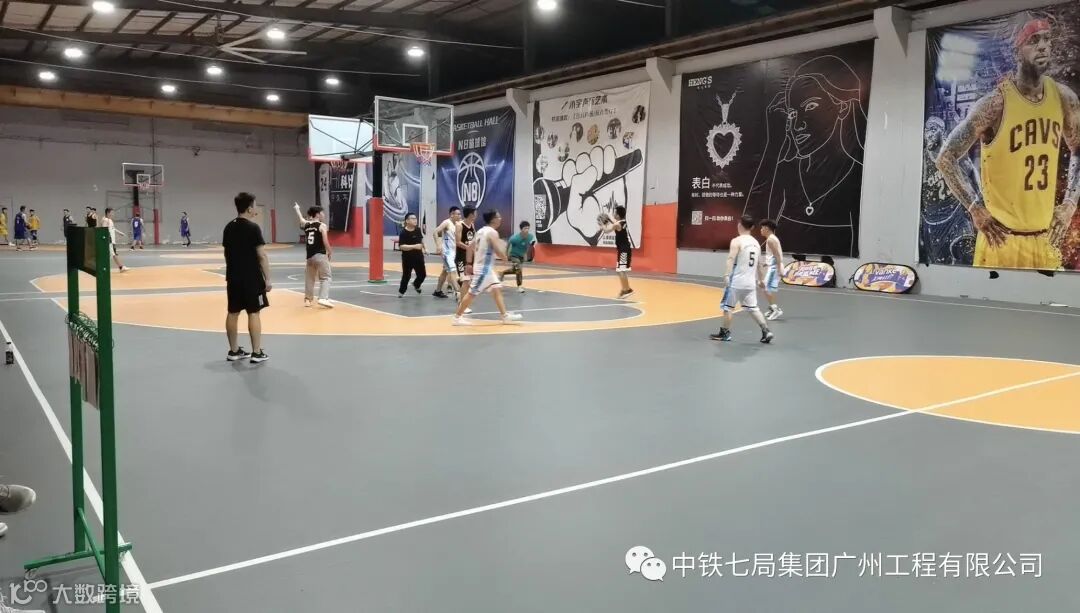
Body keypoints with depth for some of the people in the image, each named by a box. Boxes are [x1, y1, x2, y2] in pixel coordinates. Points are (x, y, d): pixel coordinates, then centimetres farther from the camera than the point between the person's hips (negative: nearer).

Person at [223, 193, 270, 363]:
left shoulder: (228, 227, 8)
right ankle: (257, 353, 0)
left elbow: (227, 252, 16)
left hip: (233, 277, 7)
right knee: (254, 313, -2)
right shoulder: (253, 227, -13)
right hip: (251, 278, -7)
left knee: (233, 313, 10)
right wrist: (267, 279, -10)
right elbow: (262, 255, -15)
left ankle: (234, 351, 17)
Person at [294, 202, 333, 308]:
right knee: (325, 277, -4)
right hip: (320, 255, -6)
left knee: (309, 278, 18)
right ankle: (323, 298, -19)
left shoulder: (306, 224, 11)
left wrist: (297, 209, 53)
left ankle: (308, 299, 25)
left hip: (309, 255, 6)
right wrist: (330, 252, 2)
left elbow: (301, 218, 34)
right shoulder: (322, 226, -8)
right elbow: (325, 242, -13)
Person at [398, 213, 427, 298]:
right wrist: (414, 246, -32)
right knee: (406, 275, 0)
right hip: (407, 258, -5)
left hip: (418, 256, 5)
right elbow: (401, 246, -26)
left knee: (422, 274, 11)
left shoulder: (418, 229, 0)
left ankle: (416, 285, 42)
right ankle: (401, 291, 21)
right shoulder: (403, 233, -19)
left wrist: (424, 248, 24)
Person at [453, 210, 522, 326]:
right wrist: (505, 256, -1)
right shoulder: (492, 232, -17)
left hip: (486, 267, 10)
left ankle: (505, 316, 13)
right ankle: (457, 317, 5)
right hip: (484, 268, -10)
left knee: (497, 290, 10)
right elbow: (499, 252, -22)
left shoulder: (481, 231, 10)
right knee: (472, 293, -2)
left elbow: (472, 247, 16)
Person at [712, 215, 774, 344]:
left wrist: (728, 276, -29)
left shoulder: (736, 241, -8)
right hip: (750, 282, 7)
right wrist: (759, 279, 31)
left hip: (737, 281, -6)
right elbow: (758, 264, 21)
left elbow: (731, 260, -21)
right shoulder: (756, 243, 13)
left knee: (727, 307, 6)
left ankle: (725, 333, 12)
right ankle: (766, 331, 3)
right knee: (753, 308, 12)